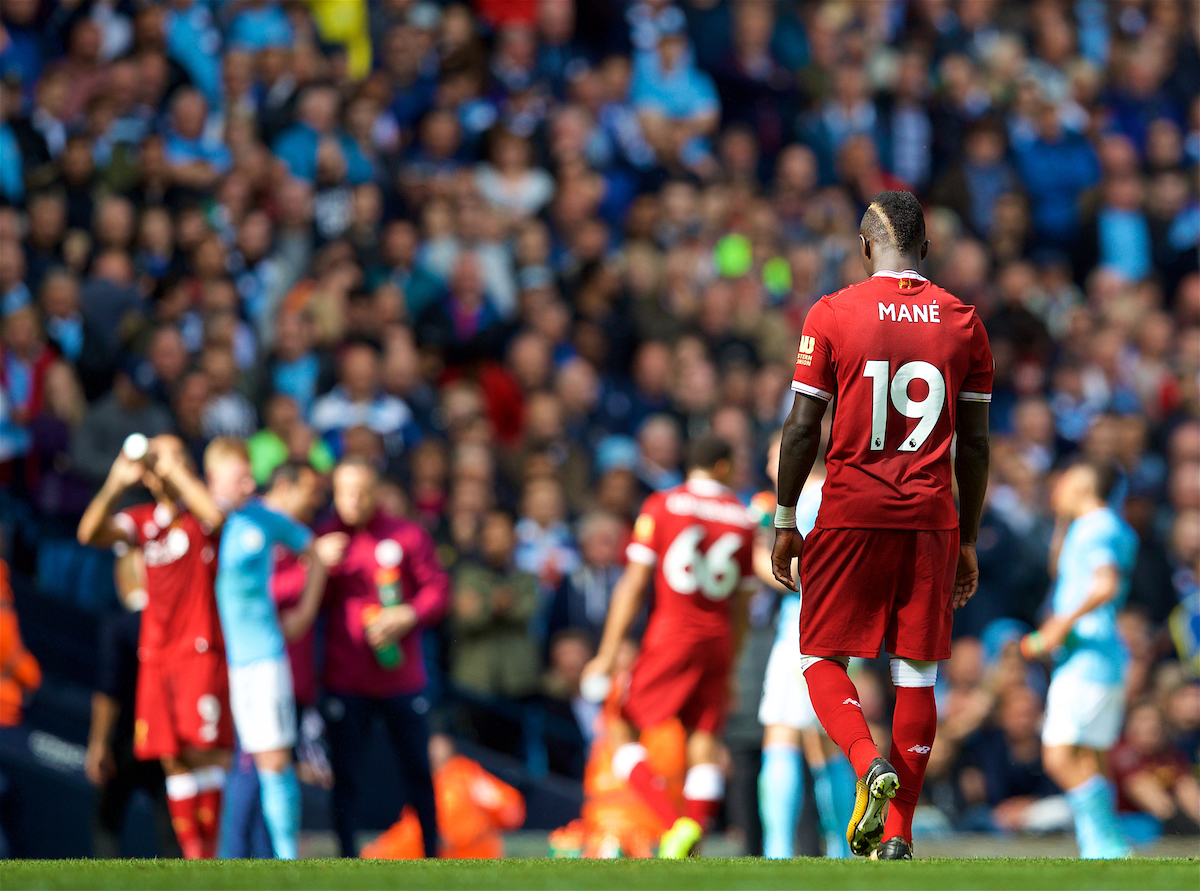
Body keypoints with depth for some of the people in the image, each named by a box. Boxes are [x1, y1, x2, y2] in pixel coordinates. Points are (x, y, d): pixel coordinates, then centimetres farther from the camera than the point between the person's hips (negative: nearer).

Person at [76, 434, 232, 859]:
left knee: (204, 751, -13)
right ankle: (193, 855, 5)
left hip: (202, 650, -5)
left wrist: (176, 471, -18)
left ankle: (216, 850, -10)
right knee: (173, 759, 2)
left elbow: (215, 515, -26)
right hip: (156, 656, 5)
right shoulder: (144, 521, 12)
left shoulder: (199, 514, -1)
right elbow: (91, 533, -1)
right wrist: (116, 484, -15)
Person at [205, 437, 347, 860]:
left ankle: (289, 856, 1)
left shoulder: (265, 520, 5)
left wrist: (305, 611, 13)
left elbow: (314, 551, 19)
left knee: (274, 761, -4)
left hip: (260, 655, 0)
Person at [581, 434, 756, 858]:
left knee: (624, 733, 2)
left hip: (671, 633, -4)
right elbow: (740, 606, 13)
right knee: (703, 745, 6)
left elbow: (634, 584, -6)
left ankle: (676, 823, -18)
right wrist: (728, 670, 22)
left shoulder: (661, 506, -1)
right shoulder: (742, 518, 9)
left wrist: (608, 654, -4)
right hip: (717, 640, 4)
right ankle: (690, 853, -6)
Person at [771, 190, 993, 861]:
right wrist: (969, 541, 15)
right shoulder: (964, 321, 5)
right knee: (916, 673, 7)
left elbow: (803, 427, -3)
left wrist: (785, 521, 6)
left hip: (850, 516, -2)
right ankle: (898, 833, 4)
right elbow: (975, 442, 8)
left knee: (823, 659, 8)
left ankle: (870, 763, -19)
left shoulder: (832, 315, -3)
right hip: (931, 521, 2)